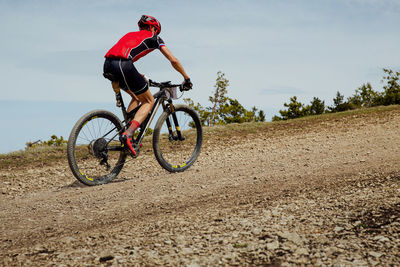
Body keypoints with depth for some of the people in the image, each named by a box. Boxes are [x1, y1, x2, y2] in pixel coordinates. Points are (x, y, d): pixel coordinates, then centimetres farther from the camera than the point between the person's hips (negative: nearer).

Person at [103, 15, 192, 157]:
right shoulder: (153, 37, 19)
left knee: (137, 96, 28)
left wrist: (138, 79, 55)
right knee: (149, 101, 10)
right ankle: (128, 134, -11)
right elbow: (173, 61, 15)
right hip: (123, 66, -7)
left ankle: (128, 131, 16)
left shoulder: (130, 35, 36)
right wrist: (186, 78, 27)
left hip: (107, 66, 7)